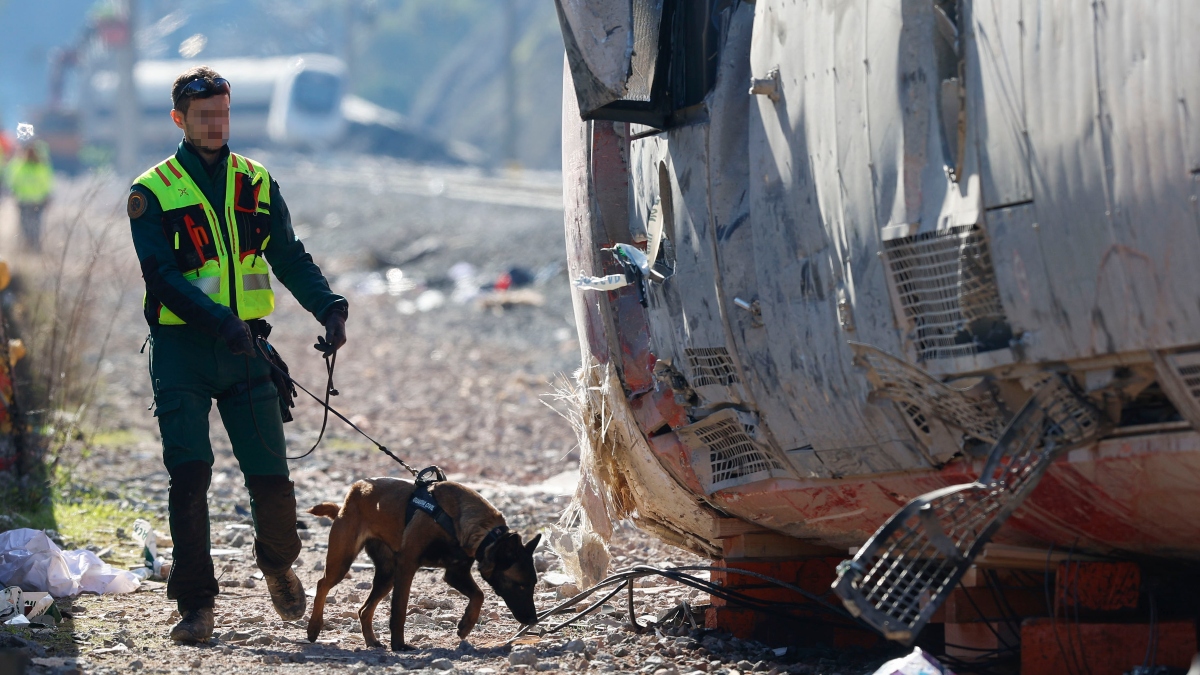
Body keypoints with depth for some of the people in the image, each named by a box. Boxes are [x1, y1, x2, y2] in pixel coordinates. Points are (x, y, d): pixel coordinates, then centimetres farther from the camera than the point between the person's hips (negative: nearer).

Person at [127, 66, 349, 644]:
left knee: (271, 477, -1)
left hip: (244, 349, 2)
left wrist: (329, 308, -9)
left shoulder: (256, 183, 11)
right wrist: (218, 321, -25)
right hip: (181, 352, -2)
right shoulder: (152, 193, 0)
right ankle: (195, 605, -2)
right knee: (189, 474, -9)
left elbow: (290, 256, 9)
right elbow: (161, 275, -11)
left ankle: (278, 563, 29)